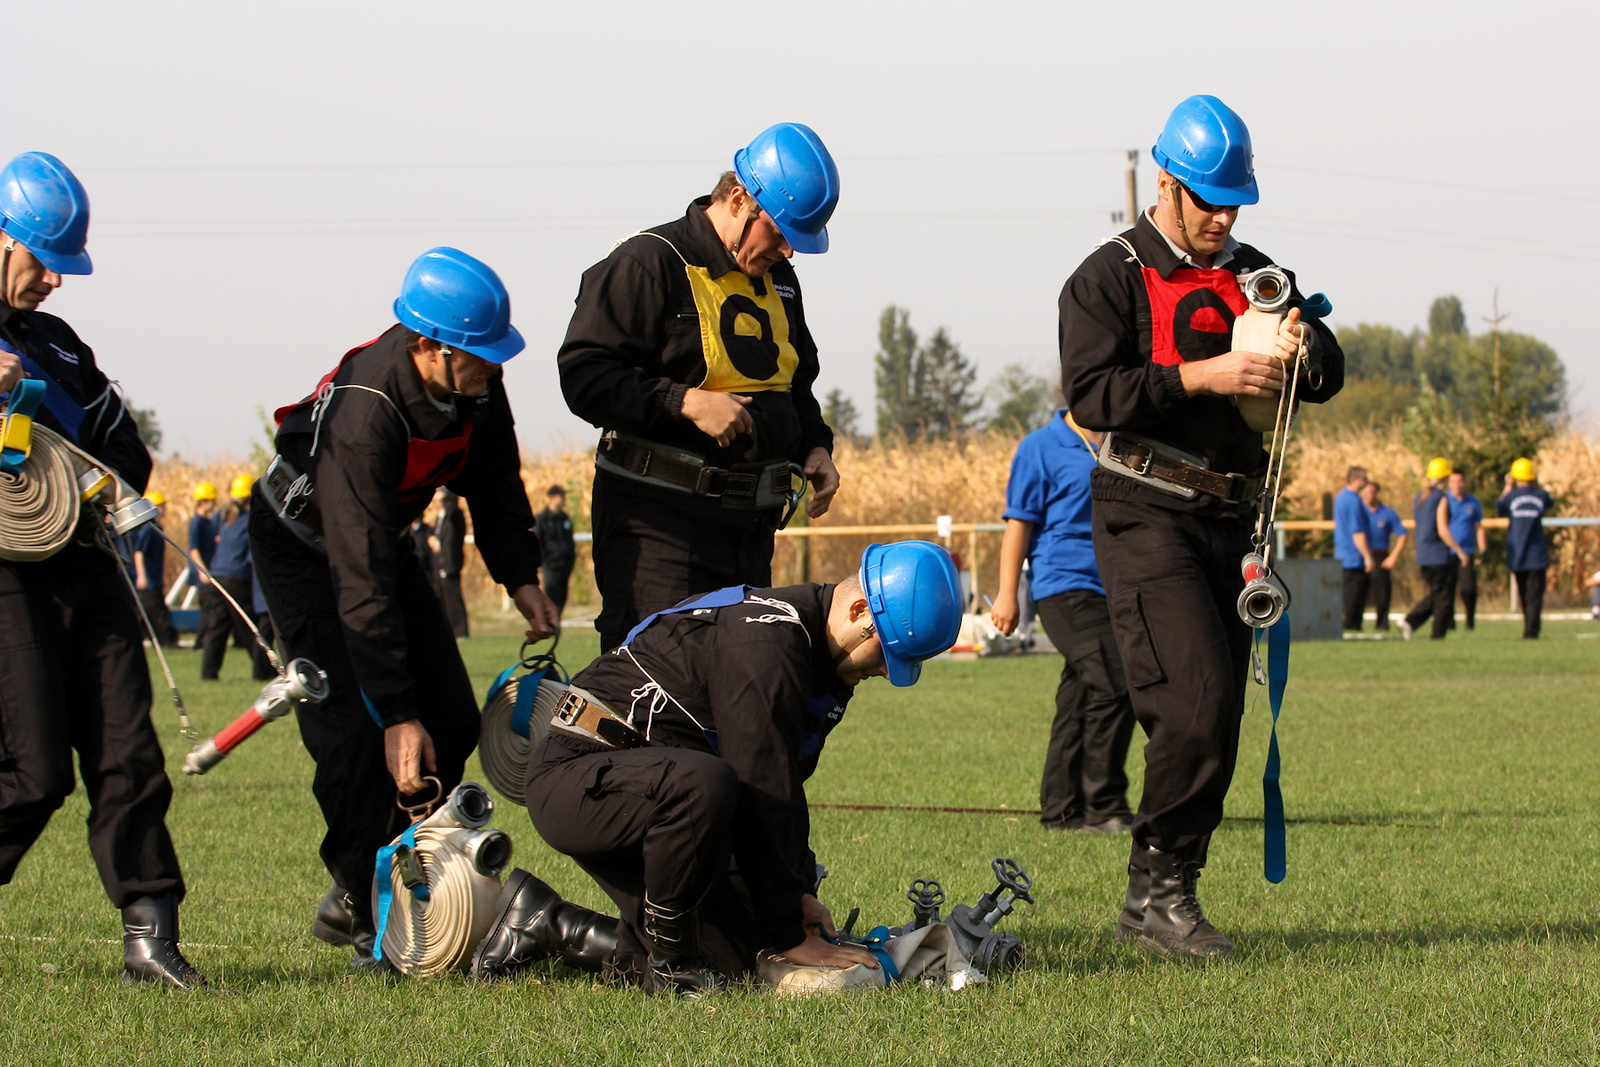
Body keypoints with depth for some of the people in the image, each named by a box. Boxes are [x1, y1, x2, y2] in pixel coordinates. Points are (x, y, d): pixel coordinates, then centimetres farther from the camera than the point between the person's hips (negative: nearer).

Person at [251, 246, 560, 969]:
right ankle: (371, 922, -8)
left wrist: (522, 581, -8)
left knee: (451, 722, 2)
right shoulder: (364, 412, -39)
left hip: (379, 536, 8)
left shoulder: (474, 381, -18)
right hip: (303, 547, -8)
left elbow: (494, 484, 4)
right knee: (354, 738, -19)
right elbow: (361, 584, -40)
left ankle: (353, 900, 11)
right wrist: (398, 715, -41)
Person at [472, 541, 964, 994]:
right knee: (701, 784, -40)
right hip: (574, 778, -10)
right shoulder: (764, 646, -23)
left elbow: (784, 787, 19)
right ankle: (671, 959, -20)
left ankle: (544, 925, 13)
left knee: (731, 959, -1)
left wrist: (799, 893, 8)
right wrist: (789, 936, -18)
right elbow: (760, 800, -23)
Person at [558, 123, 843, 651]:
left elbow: (796, 385, 31)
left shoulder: (776, 280, 17)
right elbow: (583, 375, -15)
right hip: (659, 513, -8)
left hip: (750, 521, 8)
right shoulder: (648, 264, -8)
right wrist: (684, 402, -24)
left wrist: (815, 446, 11)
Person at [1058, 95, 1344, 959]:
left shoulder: (1249, 274, 17)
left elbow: (1328, 375, 13)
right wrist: (1202, 377, -23)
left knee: (1218, 724, 3)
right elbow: (1090, 395, -16)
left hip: (1228, 517, 7)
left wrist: (1302, 350, -10)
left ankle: (1162, 897, 10)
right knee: (1195, 703, -19)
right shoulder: (1110, 278, -2)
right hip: (1147, 520, -7)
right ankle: (1158, 886, -10)